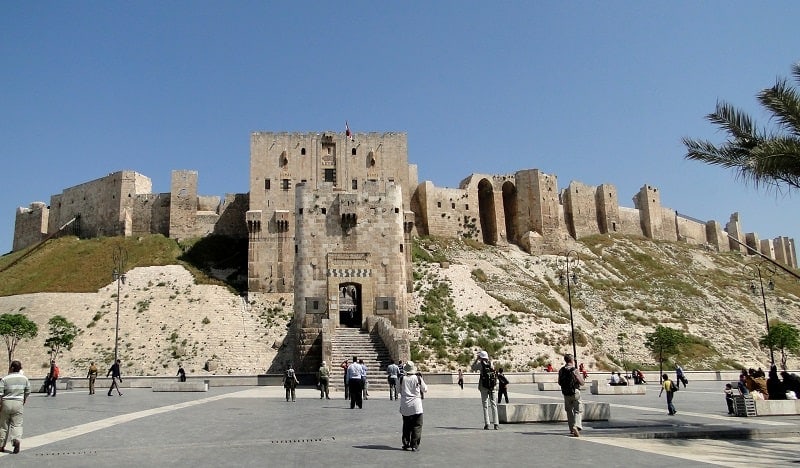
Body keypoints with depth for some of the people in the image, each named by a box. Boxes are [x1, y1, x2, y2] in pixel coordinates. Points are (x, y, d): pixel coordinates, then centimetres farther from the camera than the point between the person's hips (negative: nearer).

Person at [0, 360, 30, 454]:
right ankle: (16, 439, -21)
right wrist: (24, 401, 23)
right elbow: (27, 392, 10)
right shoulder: (24, 379, 3)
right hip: (18, 404, 2)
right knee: (17, 424, 5)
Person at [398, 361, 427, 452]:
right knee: (417, 426, 4)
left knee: (406, 426, 15)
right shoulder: (418, 378, -8)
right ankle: (414, 445, -1)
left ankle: (406, 444, 17)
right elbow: (425, 389, 6)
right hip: (416, 405, -2)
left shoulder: (402, 379, -4)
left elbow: (399, 390, 8)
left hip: (405, 406, 2)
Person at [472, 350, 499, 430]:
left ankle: (487, 424, -2)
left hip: (484, 387, -2)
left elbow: (473, 367, 10)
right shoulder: (491, 363, 2)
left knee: (485, 405, 2)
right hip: (492, 387, 2)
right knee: (493, 405, 6)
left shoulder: (480, 364, -6)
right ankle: (496, 424, 3)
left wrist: (477, 359, 12)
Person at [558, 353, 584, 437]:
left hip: (566, 394, 4)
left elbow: (559, 383, 8)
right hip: (575, 393, -4)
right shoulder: (575, 371, -14)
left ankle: (572, 429, 25)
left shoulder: (561, 371, 0)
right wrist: (581, 376, 9)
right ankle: (576, 426, -21)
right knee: (578, 411, 1)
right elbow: (582, 383, -9)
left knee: (569, 411, 18)